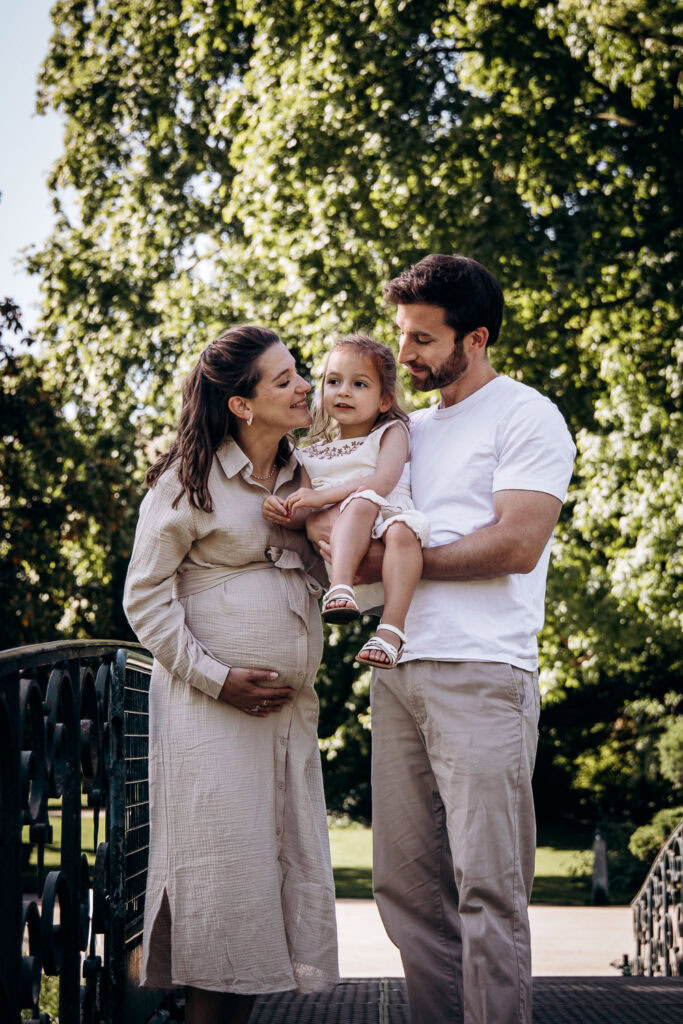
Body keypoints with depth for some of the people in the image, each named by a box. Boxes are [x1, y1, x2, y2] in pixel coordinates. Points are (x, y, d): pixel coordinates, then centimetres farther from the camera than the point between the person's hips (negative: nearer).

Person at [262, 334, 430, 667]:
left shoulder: (391, 433, 15)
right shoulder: (314, 456, 25)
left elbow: (384, 481, -6)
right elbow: (303, 516, 16)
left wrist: (323, 496, -13)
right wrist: (283, 511, -8)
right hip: (340, 547, 1)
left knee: (402, 531, -37)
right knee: (362, 501, -32)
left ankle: (391, 628, -43)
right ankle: (340, 587, -50)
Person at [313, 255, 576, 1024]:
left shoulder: (525, 416, 0)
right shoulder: (408, 427, 22)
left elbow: (516, 545, -11)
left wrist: (394, 561, -9)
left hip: (480, 672, -7)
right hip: (398, 670, 7)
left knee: (486, 884, -8)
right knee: (404, 881, 7)